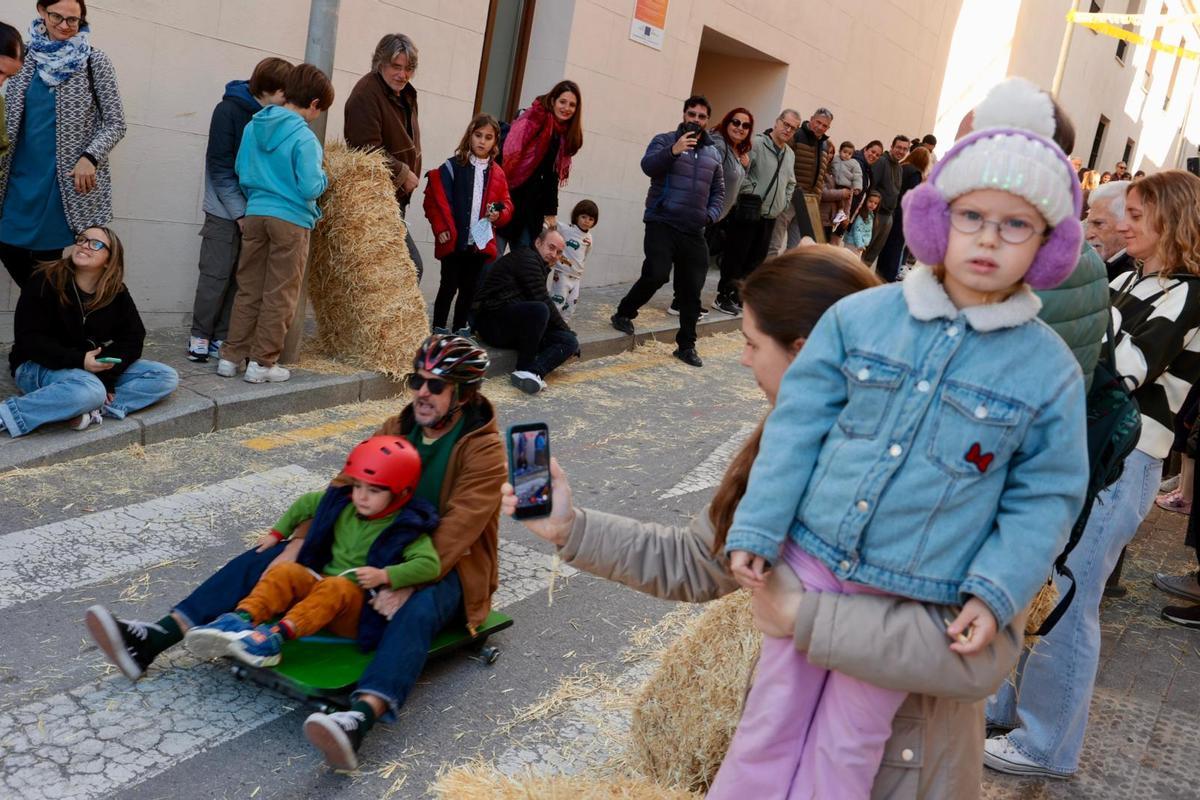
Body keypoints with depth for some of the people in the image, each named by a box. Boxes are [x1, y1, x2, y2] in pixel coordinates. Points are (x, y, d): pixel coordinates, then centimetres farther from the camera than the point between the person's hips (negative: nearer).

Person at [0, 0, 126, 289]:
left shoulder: (94, 60, -4)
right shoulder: (25, 55, 7)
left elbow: (115, 123, -3)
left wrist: (90, 157, -17)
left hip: (64, 177, -4)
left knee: (46, 254, -2)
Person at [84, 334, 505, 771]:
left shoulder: (484, 449, -14)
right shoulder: (396, 428, 6)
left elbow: (458, 526, -26)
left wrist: (409, 584, -37)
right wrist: (296, 545, -14)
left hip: (445, 566, -6)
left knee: (417, 611, -43)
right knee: (264, 558, -5)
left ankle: (361, 718, -62)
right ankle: (153, 640, -9)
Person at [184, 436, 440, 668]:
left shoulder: (405, 529, -10)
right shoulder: (341, 504, 9)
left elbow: (429, 565, -22)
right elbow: (306, 503, 27)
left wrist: (385, 575, -32)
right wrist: (277, 533, 24)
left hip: (358, 605, -6)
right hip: (320, 583, 6)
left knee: (336, 588, -38)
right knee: (285, 571, -20)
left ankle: (277, 636, -55)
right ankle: (241, 620, -40)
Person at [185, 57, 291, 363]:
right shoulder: (229, 110, -10)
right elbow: (220, 166, -11)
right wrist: (239, 212, -15)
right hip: (226, 211, -4)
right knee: (216, 275, 1)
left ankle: (222, 338, 14)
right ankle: (200, 336, 13)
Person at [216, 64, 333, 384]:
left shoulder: (253, 127, 6)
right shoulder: (304, 137, -14)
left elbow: (242, 171, 13)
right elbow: (310, 188, -17)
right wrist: (322, 177, 4)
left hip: (254, 215, 6)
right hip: (291, 220, -6)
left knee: (248, 291, 13)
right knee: (279, 296, 4)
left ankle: (231, 357, 17)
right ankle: (261, 363, 7)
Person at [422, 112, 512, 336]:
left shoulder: (497, 174, 9)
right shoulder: (452, 166, -5)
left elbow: (506, 204, 15)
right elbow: (434, 199, -8)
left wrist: (499, 214, -7)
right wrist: (441, 228, -13)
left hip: (481, 242, 4)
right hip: (454, 241, -4)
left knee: (469, 288, 12)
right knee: (449, 286, 2)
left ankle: (460, 327, 25)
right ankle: (439, 327, 14)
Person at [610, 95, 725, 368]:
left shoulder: (713, 153, 16)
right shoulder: (665, 140, 1)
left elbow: (718, 191, 22)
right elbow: (647, 166, -17)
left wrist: (711, 214, 4)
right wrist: (673, 151, -33)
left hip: (694, 231, 5)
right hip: (662, 224, -5)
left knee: (691, 289, 4)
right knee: (656, 275, -18)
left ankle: (686, 345, 16)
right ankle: (623, 314, 9)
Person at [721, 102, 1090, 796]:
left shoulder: (1050, 369, -6)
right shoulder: (859, 318, -5)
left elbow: (1046, 497, 0)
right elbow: (796, 427, -1)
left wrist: (997, 593, -9)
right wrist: (755, 530, -2)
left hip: (914, 598, -1)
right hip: (811, 561, 1)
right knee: (771, 727, 14)